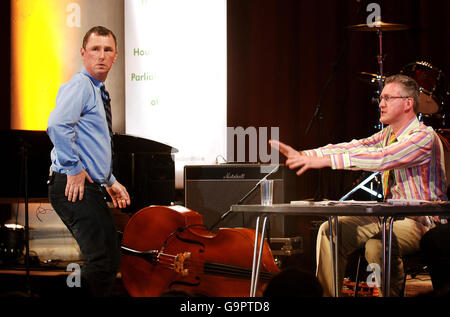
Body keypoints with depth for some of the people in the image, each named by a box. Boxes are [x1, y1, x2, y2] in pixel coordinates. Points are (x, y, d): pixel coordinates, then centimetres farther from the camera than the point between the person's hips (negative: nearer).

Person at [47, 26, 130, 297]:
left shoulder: (98, 92, 23)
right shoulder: (80, 86, -9)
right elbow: (57, 125, -28)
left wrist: (110, 181, 25)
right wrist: (74, 169, -23)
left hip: (92, 187, 11)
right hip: (76, 185, -11)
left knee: (109, 261, 13)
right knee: (102, 260, -19)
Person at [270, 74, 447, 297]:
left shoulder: (425, 137, -17)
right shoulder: (387, 135, 12)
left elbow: (381, 158, -30)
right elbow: (354, 148, 1)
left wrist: (327, 160, -35)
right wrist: (303, 155, -11)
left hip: (423, 221, -9)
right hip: (390, 215, 9)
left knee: (377, 245, -36)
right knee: (330, 232, -4)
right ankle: (326, 295, -2)